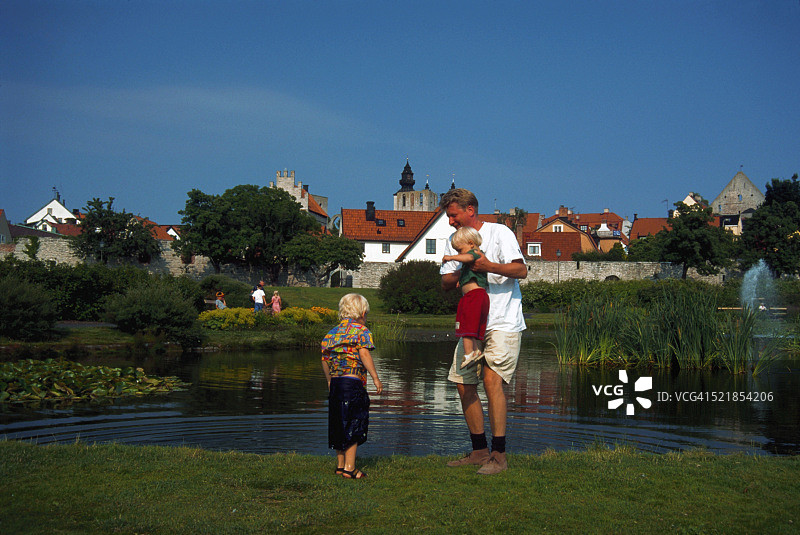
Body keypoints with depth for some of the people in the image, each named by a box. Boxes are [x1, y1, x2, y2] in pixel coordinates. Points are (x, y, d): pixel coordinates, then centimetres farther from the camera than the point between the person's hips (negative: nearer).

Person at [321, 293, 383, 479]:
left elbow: (325, 361, 14)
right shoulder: (361, 330, -4)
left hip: (335, 382, 7)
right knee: (354, 424, -1)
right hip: (353, 382, -7)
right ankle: (349, 467, -3)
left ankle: (340, 464, 22)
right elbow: (364, 354, -16)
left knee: (340, 424, 15)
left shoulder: (331, 333, 15)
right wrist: (375, 378, -14)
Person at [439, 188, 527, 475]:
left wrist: (489, 266, -27)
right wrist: (458, 276, -11)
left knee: (492, 378, -19)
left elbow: (521, 270, -13)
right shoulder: (454, 241, 14)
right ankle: (479, 450, 18)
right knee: (464, 383, 5)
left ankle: (499, 455, -15)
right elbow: (445, 281, 11)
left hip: (503, 321, -7)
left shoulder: (499, 232, -4)